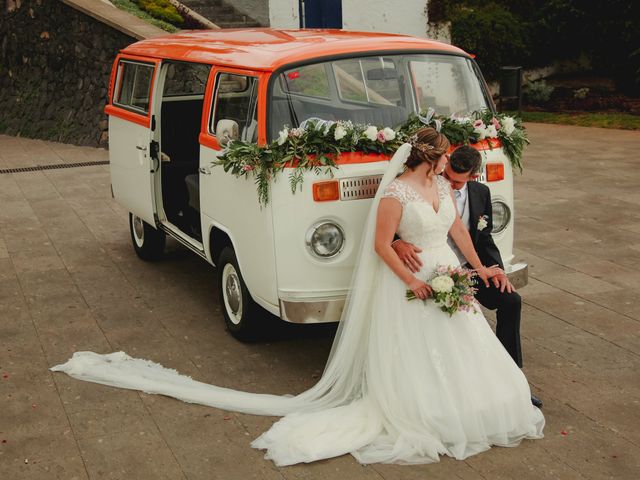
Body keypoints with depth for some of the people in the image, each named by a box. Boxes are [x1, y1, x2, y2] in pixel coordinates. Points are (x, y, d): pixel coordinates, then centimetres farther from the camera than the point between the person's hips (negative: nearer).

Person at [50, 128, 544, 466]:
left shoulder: (442, 186, 5)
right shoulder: (396, 194, -21)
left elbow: (458, 228, 14)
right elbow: (381, 246, -20)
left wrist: (479, 267, 16)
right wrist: (412, 281, -20)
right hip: (412, 285, -8)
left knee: (463, 356, 14)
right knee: (415, 367, 1)